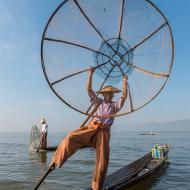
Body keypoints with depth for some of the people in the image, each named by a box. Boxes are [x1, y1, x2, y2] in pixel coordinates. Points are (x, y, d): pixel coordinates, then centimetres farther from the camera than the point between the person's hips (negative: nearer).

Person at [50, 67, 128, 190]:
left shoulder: (115, 105, 15)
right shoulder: (99, 102, 17)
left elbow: (124, 96, 0)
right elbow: (89, 90, 11)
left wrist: (125, 83, -3)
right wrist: (91, 74, 5)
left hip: (104, 132, 0)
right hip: (91, 128, 1)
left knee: (103, 162, -5)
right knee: (70, 138, -24)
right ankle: (56, 162, -14)